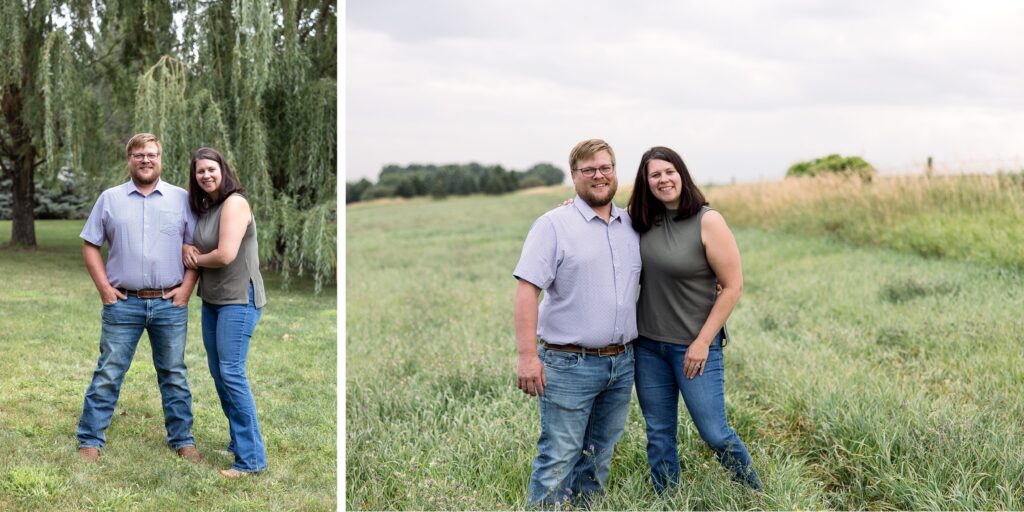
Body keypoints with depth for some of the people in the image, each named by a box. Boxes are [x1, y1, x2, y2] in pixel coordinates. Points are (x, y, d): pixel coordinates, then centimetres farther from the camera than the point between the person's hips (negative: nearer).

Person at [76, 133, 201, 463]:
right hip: (123, 303, 0)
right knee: (108, 372, 2)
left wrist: (187, 287, -5)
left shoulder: (181, 199, 4)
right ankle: (90, 440, 10)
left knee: (174, 374, 9)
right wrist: (104, 287, -1)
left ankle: (183, 440, 18)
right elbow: (90, 245, 8)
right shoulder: (110, 199, 6)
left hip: (170, 304, 0)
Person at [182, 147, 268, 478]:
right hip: (212, 300, 9)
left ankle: (251, 458, -8)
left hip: (238, 300, -9)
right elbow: (194, 244, 24)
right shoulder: (204, 208, 13)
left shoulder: (234, 203, -14)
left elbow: (226, 254, -21)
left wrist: (197, 260, -2)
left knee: (232, 374, -13)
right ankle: (238, 441, 25)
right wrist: (186, 249, 0)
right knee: (218, 373, 12)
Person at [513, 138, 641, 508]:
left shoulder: (632, 226, 11)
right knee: (558, 459, -3)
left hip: (621, 364, 6)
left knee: (599, 456, 15)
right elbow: (526, 289, -14)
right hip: (569, 365, -6)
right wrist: (528, 355, -21)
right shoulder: (554, 225, -7)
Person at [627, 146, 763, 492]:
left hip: (693, 346, -5)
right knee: (658, 436, 11)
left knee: (714, 433, 0)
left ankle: (757, 498, 23)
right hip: (648, 345, 5)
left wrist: (702, 342, -12)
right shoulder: (643, 220, 2)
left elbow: (733, 286, -11)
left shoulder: (707, 221, -12)